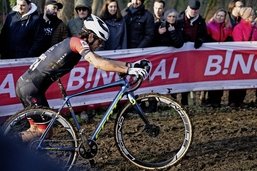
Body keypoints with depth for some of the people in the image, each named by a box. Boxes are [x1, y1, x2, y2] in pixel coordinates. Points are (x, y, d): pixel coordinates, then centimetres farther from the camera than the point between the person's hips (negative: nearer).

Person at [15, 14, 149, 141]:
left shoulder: (75, 44, 12)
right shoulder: (78, 42, -14)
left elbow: (102, 61, 13)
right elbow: (98, 64, -27)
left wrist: (129, 65, 6)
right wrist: (128, 70, -26)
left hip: (26, 84, 9)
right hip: (31, 88, -9)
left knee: (37, 128, 19)